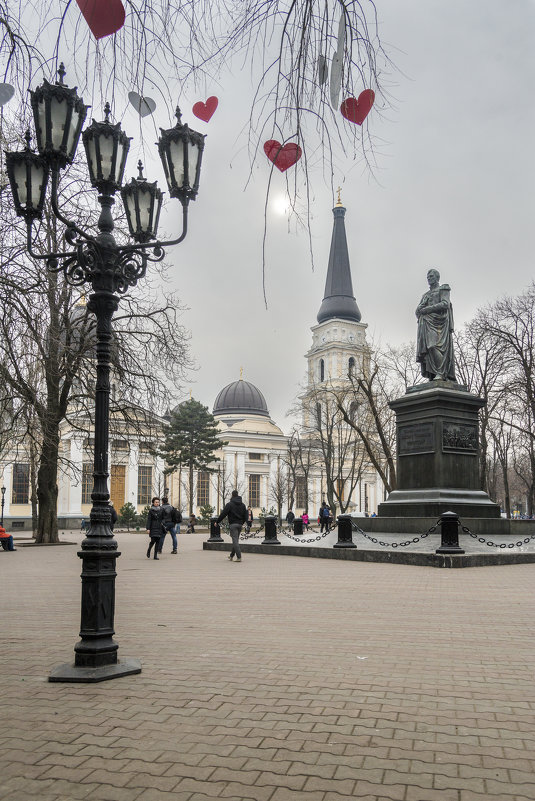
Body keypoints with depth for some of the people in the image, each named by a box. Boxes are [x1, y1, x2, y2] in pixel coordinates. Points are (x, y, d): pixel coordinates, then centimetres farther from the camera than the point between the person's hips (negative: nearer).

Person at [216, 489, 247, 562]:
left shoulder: (230, 504, -7)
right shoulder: (242, 504, 11)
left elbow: (223, 514, -8)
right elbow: (245, 516, 14)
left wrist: (217, 522, 1)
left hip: (233, 524, -6)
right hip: (240, 524, 6)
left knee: (235, 540, -8)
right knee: (236, 540, 15)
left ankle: (239, 557, -15)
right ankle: (231, 555, 25)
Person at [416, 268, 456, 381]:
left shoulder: (443, 289, 12)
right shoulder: (426, 295, 30)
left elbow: (445, 304, -6)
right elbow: (418, 311, 21)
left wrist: (428, 309, -9)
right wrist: (420, 310, -4)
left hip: (438, 322, -6)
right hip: (426, 324, 6)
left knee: (436, 346, -23)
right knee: (426, 349, -9)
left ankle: (440, 373, -30)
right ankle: (432, 376, -15)